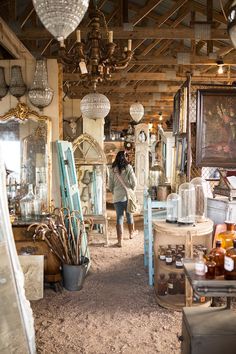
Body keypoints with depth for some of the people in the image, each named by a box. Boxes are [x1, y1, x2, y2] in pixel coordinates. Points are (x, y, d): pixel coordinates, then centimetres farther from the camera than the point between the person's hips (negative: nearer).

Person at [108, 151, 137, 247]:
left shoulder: (113, 169, 1)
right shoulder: (128, 167, -6)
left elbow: (110, 185, 4)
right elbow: (134, 182, -9)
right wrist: (131, 190, 9)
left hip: (117, 197, 1)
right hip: (127, 196, -1)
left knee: (119, 217, 3)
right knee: (129, 215, 19)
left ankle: (120, 241, 1)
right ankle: (131, 233, 40)